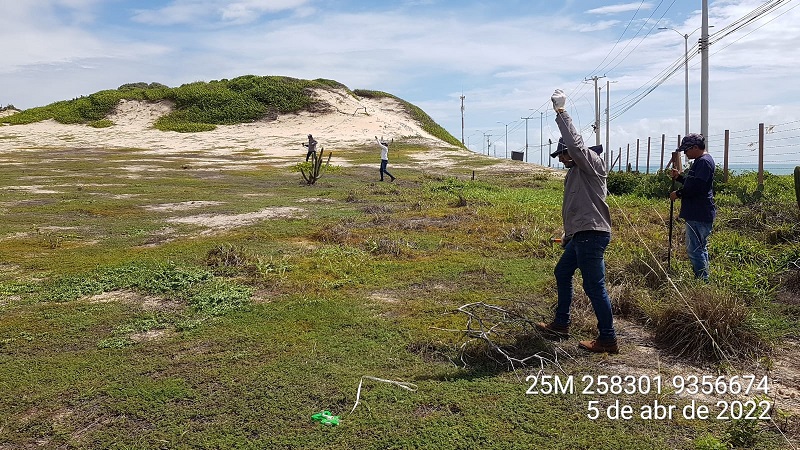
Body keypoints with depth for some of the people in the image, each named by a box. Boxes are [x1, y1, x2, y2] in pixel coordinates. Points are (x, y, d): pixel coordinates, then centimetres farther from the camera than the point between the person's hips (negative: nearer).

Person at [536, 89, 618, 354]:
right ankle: (561, 324, 34)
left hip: (592, 235, -11)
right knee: (562, 273, 21)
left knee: (594, 286, -7)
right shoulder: (575, 172, 19)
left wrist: (560, 112, -23)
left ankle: (608, 340, 1)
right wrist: (568, 236, 27)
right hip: (580, 235, 11)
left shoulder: (592, 162, -9)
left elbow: (574, 142, -28)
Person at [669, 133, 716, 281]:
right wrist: (678, 177, 10)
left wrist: (678, 194, -12)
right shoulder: (700, 161, 17)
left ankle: (702, 280, -3)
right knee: (700, 248, 17)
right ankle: (704, 280, 26)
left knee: (694, 250, -9)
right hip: (699, 214, 11)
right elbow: (692, 182, 23)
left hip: (699, 215, -11)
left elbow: (696, 187, -24)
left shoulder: (704, 162, -16)